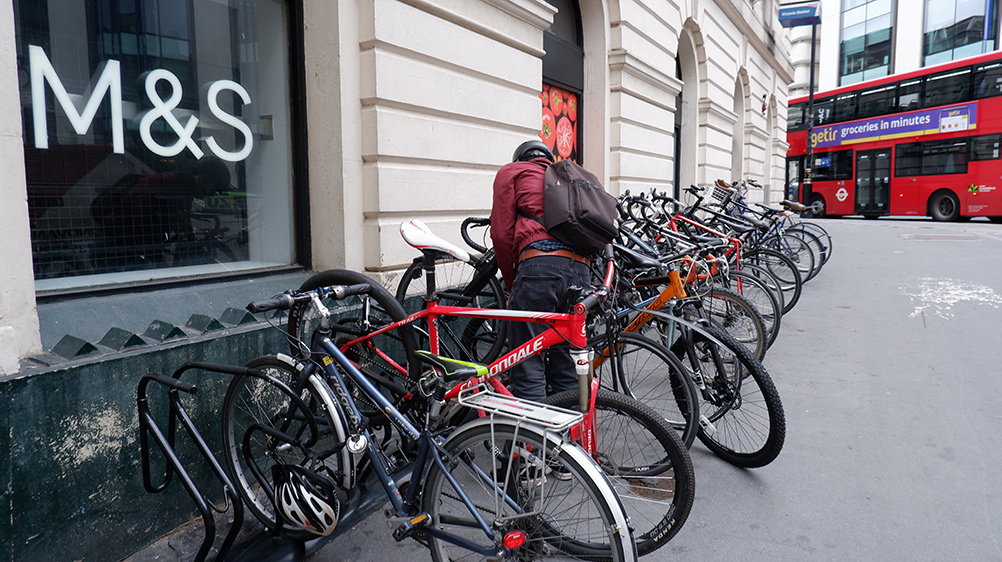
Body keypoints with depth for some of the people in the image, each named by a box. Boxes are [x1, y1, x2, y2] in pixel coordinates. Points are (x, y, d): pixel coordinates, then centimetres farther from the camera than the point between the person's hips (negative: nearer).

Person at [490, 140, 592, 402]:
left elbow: (502, 232, 5)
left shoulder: (511, 171, 19)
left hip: (539, 265, -6)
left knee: (528, 364, -4)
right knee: (566, 365, 13)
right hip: (581, 271, 6)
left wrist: (512, 283, 12)